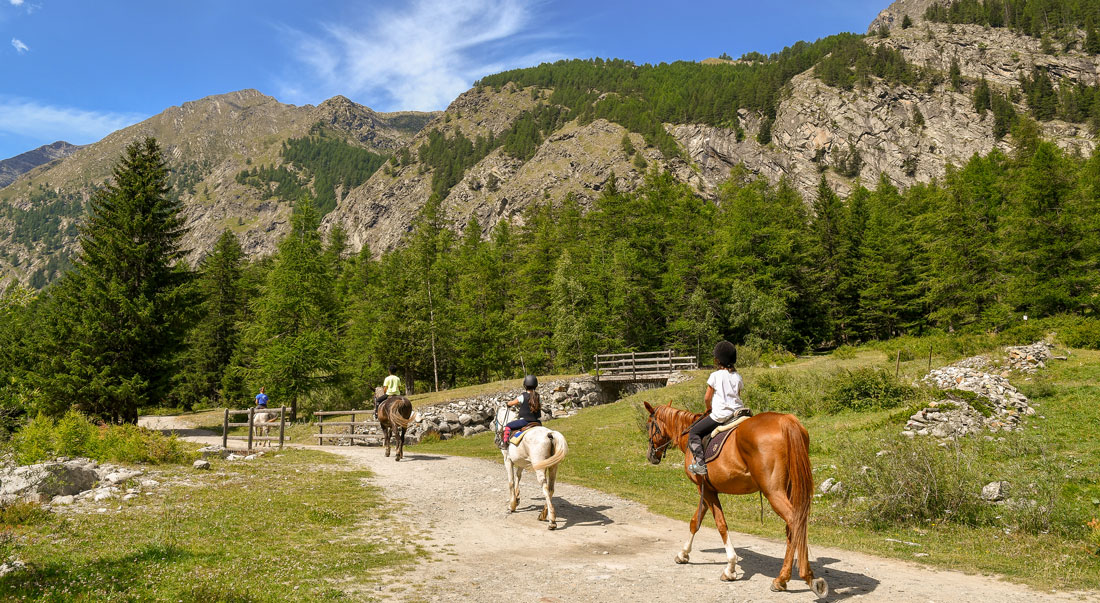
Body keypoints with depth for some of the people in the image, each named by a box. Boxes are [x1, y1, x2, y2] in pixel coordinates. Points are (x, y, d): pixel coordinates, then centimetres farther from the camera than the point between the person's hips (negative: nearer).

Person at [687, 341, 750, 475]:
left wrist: (709, 409, 17)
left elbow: (707, 398, -2)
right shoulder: (737, 376, 9)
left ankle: (700, 463, -10)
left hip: (720, 414, -5)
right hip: (737, 412, 5)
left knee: (694, 432, 4)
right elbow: (738, 395, 16)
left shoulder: (715, 376, -5)